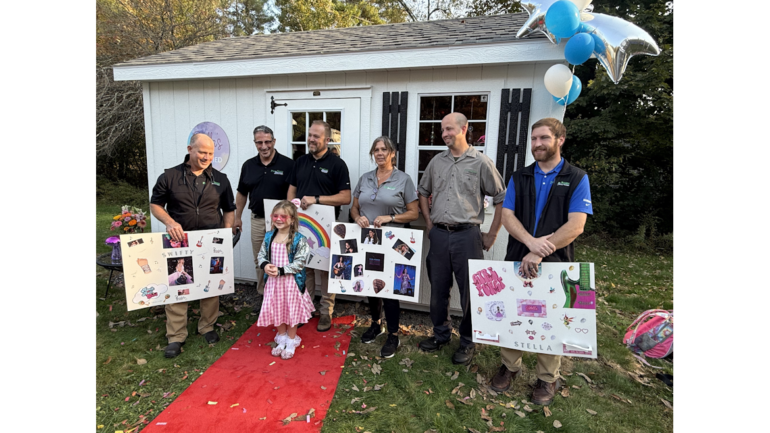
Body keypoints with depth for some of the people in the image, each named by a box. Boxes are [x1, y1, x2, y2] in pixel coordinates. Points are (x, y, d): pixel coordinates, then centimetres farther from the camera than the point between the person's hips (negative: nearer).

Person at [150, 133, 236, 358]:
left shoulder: (220, 179, 5)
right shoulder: (170, 176, 0)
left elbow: (229, 210, 10)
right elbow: (155, 204, 5)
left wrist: (226, 232, -4)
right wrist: (169, 222, -13)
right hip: (180, 242, -1)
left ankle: (207, 327, 28)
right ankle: (176, 336, 15)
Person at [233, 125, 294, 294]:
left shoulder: (287, 164, -7)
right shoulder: (248, 165, 6)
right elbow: (241, 193, 14)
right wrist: (237, 217, 14)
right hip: (257, 220, 4)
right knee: (259, 261, 15)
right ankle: (262, 294, 30)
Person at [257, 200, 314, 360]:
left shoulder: (299, 239, -15)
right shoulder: (269, 237, 1)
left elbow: (299, 263, -18)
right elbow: (261, 255, 8)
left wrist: (281, 271, -23)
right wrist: (265, 265, -14)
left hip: (291, 282, -4)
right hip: (273, 281, 5)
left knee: (291, 311, 10)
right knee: (276, 310, 16)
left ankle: (291, 342, 31)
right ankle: (282, 338, 39)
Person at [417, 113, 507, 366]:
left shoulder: (481, 162, -4)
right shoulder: (436, 162, 9)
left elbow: (501, 199, -1)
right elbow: (423, 192, 21)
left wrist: (492, 235, -2)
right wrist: (429, 223, 12)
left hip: (467, 235, -4)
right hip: (439, 235, 4)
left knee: (470, 291, 6)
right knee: (438, 289, 14)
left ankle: (468, 342, 26)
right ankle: (441, 334, 34)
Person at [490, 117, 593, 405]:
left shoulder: (576, 179, -1)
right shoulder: (519, 178, 8)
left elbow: (575, 225, -11)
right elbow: (507, 215, -2)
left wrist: (539, 254, -19)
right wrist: (531, 242, -20)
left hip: (555, 262, -2)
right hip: (517, 259, 3)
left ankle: (548, 379, 29)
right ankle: (510, 365, 32)